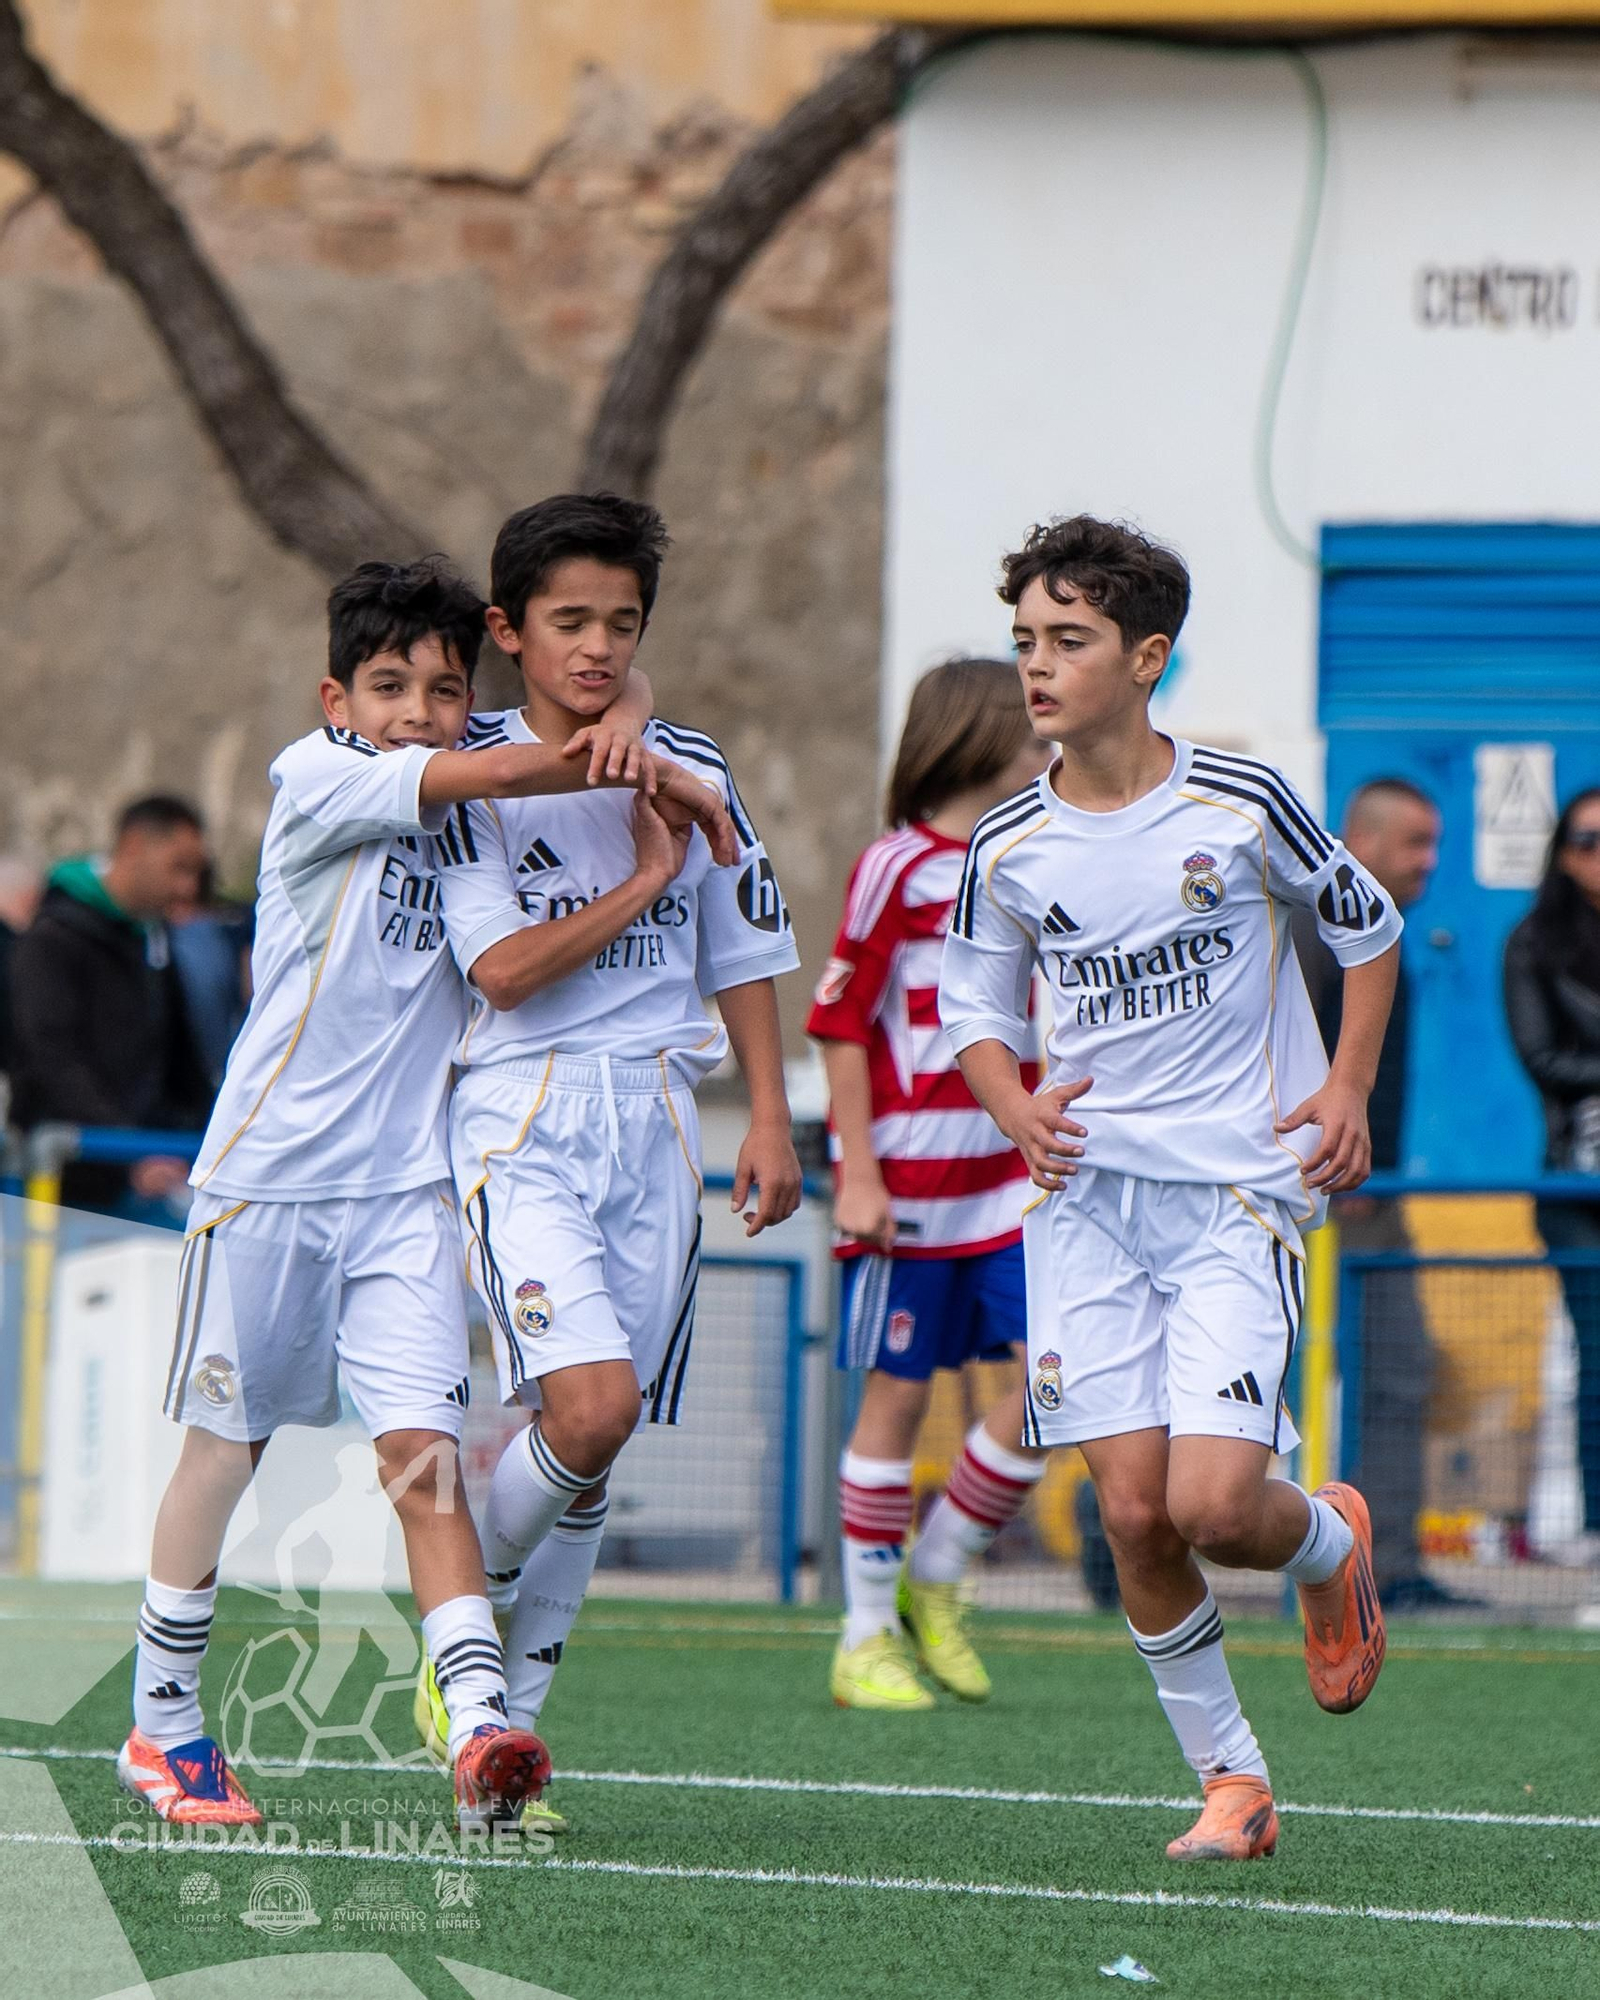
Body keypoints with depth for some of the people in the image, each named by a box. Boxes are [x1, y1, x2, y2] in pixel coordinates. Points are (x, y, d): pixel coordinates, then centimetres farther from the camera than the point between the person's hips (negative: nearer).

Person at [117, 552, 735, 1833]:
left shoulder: (464, 778, 7)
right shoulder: (315, 776, -9)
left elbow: (607, 687, 14)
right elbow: (494, 773, -21)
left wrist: (624, 726, -10)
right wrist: (672, 790, -16)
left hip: (406, 1183, 3)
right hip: (271, 1165, -3)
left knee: (421, 1449, -9)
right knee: (226, 1442, 8)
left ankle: (480, 1726, -23)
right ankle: (164, 1723, 22)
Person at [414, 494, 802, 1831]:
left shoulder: (693, 774, 10)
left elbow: (742, 957, 16)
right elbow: (504, 969, -10)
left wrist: (770, 1119, 10)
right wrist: (644, 881, -6)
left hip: (656, 1123, 4)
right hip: (522, 1123, -4)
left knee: (597, 1444, 2)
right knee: (589, 1405, -22)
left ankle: (510, 1712, 14)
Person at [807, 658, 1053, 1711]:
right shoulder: (897, 869, -7)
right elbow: (842, 1026, -9)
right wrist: (857, 1174, -14)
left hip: (1008, 1179, 6)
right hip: (910, 1182, -6)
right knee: (898, 1395, -1)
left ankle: (936, 1582, 11)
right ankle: (867, 1640, 8)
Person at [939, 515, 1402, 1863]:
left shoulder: (1239, 804, -6)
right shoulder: (1009, 850, 2)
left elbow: (1367, 927, 9)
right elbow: (975, 1008, 16)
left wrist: (1348, 1093, 0)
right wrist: (1017, 1108, -4)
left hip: (1240, 1194, -3)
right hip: (1087, 1196, 3)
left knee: (1212, 1505, -16)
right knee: (1134, 1512, -5)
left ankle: (1332, 1544, 21)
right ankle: (1229, 1779, 11)